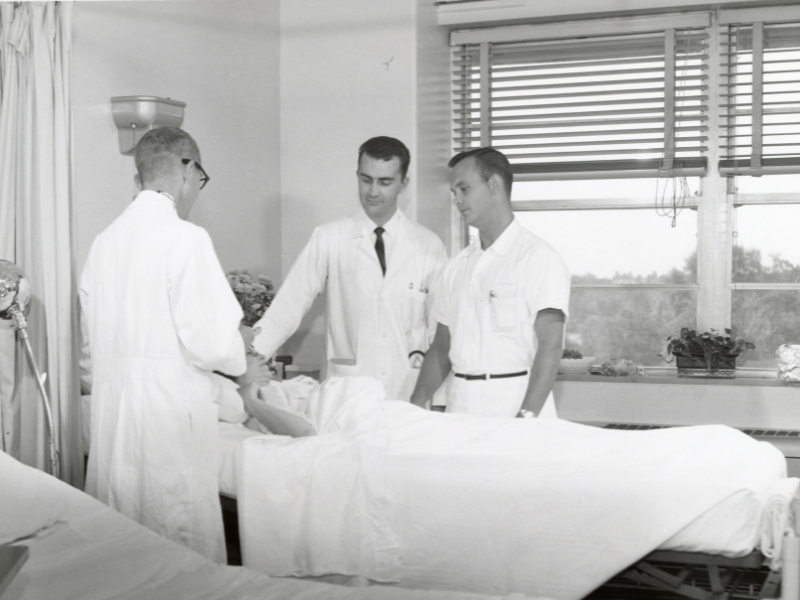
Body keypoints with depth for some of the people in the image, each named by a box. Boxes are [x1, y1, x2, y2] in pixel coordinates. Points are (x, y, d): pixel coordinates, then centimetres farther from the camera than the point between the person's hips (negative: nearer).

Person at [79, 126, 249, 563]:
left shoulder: (105, 240, 5)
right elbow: (211, 343, -17)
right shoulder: (185, 238, -13)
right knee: (186, 552, 4)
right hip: (171, 414, -7)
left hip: (110, 412, 7)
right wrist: (238, 348, 4)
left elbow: (90, 342, 13)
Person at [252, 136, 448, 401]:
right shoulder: (328, 239, 2)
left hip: (410, 390, 1)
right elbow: (289, 305, -4)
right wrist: (250, 356, -14)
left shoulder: (428, 245, 5)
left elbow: (442, 327, 9)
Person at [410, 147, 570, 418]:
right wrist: (416, 405, 4)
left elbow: (550, 346, -13)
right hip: (460, 405, 5)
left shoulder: (539, 258, -6)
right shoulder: (457, 266, 13)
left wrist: (526, 416, -22)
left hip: (513, 401, -5)